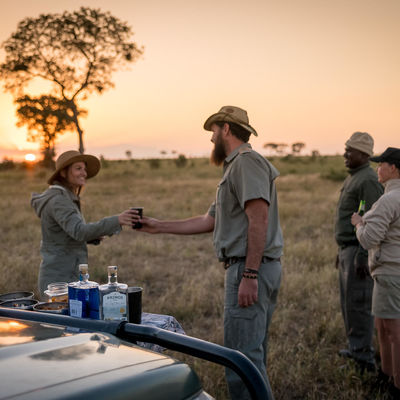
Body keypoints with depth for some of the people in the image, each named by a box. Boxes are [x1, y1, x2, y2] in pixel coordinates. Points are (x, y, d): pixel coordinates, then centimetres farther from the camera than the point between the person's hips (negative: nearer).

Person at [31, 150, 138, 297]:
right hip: (59, 281, -10)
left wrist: (92, 235, 4)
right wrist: (116, 221, -42)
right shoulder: (58, 200, -17)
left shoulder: (66, 198, 13)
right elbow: (79, 231, -33)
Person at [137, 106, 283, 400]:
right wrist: (159, 226, 28)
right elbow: (209, 221, 26)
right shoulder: (236, 167, 24)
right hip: (260, 271, 11)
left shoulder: (246, 161, -9)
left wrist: (249, 275, -25)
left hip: (250, 268, -11)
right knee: (254, 356, 16)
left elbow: (259, 219, -21)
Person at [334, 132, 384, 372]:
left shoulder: (369, 180, -15)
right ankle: (356, 349, 25)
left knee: (358, 303, -7)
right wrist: (342, 251, 24)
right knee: (349, 301, 14)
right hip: (349, 250, 10)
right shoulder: (354, 178, 18)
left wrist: (362, 257, -24)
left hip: (361, 251, -10)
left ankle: (365, 357, 0)